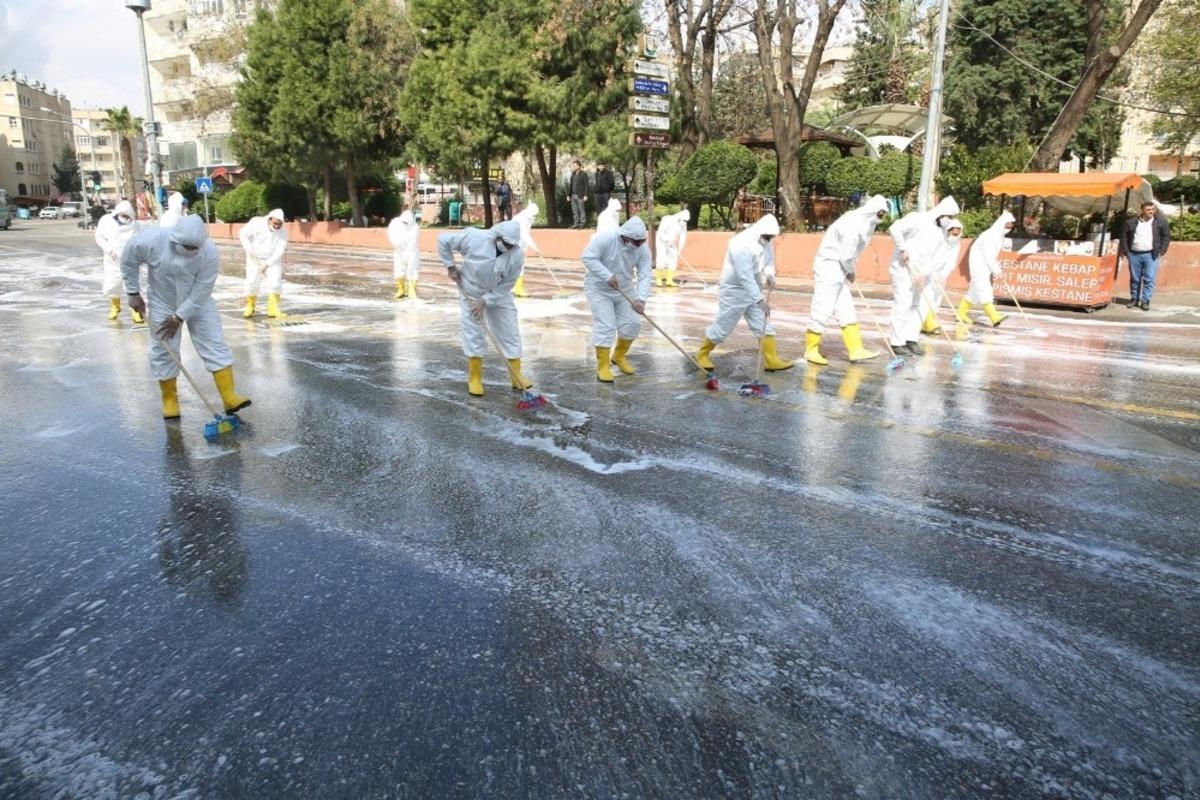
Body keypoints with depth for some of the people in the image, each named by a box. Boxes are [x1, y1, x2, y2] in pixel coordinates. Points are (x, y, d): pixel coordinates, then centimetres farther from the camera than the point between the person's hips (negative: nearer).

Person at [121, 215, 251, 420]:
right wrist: (133, 293, -4)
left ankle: (229, 397, -7)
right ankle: (169, 399, 19)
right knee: (164, 351, 3)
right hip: (163, 303, 0)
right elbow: (128, 261, -6)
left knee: (214, 345, -7)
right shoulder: (151, 241, -27)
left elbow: (202, 290, -23)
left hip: (199, 304, 0)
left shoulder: (209, 252, -28)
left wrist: (179, 317, -21)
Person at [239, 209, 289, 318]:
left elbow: (279, 251, -14)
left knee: (275, 281, -13)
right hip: (254, 259, -1)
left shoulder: (283, 232, -12)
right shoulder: (257, 222, -15)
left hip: (272, 260, 1)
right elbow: (243, 233, -10)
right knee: (252, 281, -7)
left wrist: (267, 264, -19)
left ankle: (273, 309, -6)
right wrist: (249, 250, -18)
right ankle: (249, 308, 11)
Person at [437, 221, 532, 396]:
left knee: (510, 335, 2)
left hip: (499, 296, 2)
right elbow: (443, 240, -13)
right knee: (473, 336, 0)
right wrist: (451, 266, -11)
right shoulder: (474, 237, -26)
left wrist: (484, 301, -20)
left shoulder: (517, 255, -21)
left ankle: (517, 377, 14)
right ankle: (475, 379, 12)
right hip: (470, 294, -1)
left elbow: (506, 286, -15)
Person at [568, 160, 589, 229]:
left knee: (582, 210, -2)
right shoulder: (573, 175, 13)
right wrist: (568, 194, 12)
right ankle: (576, 223, 12)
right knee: (574, 210, 6)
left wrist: (585, 195, -14)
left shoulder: (583, 174, -4)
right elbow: (570, 185, 16)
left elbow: (586, 185, -8)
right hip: (573, 195, 6)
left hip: (580, 195, -6)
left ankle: (583, 223, 3)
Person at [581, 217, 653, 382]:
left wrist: (641, 299, -35)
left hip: (624, 289, 5)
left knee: (632, 323, 2)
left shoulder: (643, 249, -14)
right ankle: (603, 366, -3)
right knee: (605, 326, -12)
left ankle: (619, 356, 25)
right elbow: (587, 257, -28)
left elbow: (644, 275, -20)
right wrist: (607, 276, -34)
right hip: (599, 288, -5)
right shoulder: (605, 238, -27)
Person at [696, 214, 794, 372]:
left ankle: (771, 360, 7)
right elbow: (745, 276, -33)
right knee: (723, 326, 1)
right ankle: (702, 354, 19)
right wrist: (759, 299, -36)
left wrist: (769, 274, -13)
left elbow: (769, 259, 11)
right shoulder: (741, 244, -28)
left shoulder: (765, 241, -1)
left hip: (753, 290, 8)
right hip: (733, 291, -8)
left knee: (764, 325, 3)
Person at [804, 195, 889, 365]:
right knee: (822, 311, -4)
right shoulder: (852, 224, -20)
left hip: (839, 271, 10)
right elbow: (847, 255, -19)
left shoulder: (863, 223, 11)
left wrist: (849, 272, 6)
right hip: (828, 267, -10)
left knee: (847, 311, 8)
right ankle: (811, 350, 6)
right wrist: (851, 272, -2)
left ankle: (856, 350, 11)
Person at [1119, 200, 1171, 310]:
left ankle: (1145, 301, -2)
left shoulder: (1161, 222, 3)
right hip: (1134, 255, 1)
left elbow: (1166, 237, 7)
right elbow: (1124, 237, 10)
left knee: (1149, 279, -5)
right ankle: (1134, 299, 19)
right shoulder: (1131, 222, 3)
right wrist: (1126, 251, 3)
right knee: (1134, 279, 8)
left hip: (1151, 255, -1)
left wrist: (1161, 251, 0)